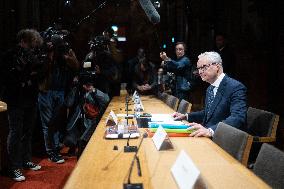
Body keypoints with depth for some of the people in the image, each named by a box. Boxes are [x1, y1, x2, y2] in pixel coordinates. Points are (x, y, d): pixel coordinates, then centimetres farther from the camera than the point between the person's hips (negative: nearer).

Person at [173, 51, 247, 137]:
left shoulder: (236, 87, -15)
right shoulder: (210, 89, 15)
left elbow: (238, 118, -29)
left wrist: (210, 131, -41)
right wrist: (186, 116, 12)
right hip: (207, 137, 8)